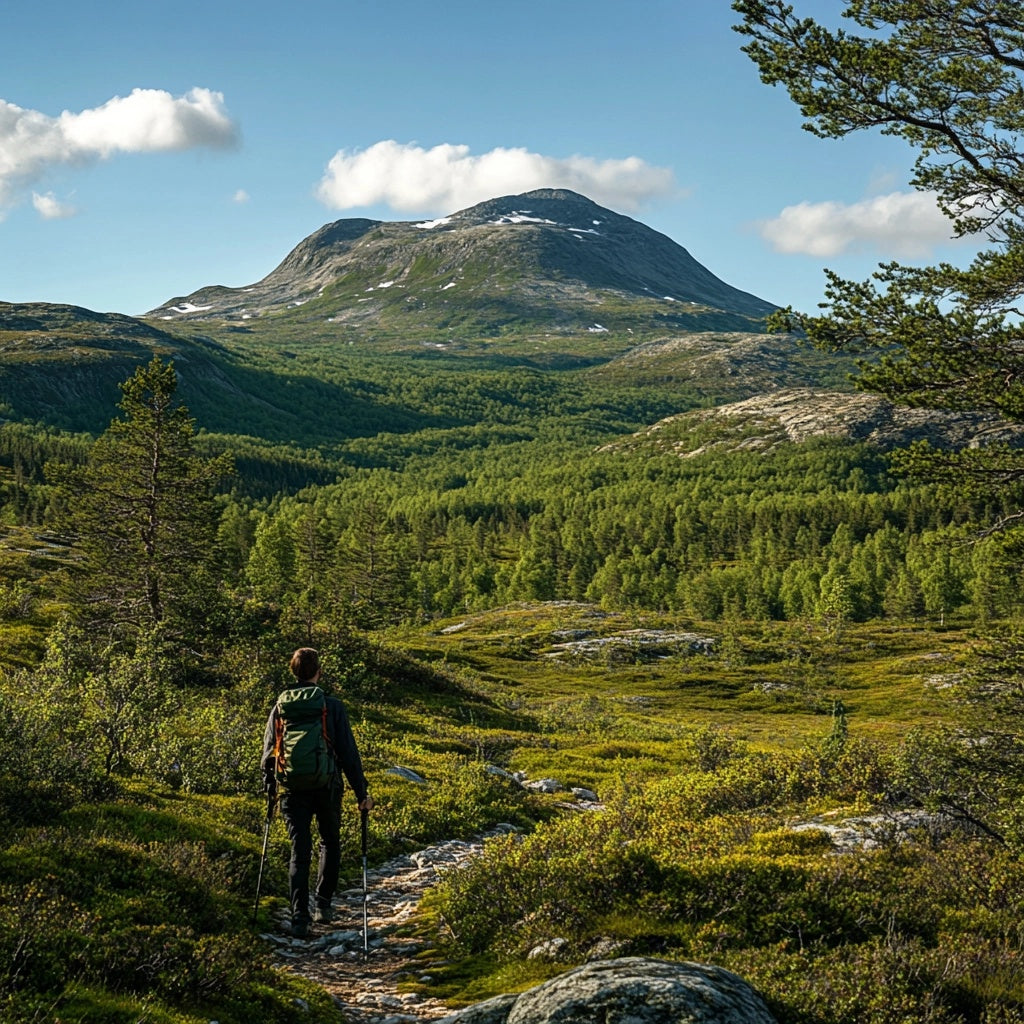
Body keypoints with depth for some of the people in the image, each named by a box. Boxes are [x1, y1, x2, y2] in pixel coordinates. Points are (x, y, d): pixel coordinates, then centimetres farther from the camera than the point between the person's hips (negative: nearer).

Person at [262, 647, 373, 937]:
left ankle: (299, 917, -5)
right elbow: (348, 752, -8)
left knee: (299, 852, 4)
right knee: (330, 843, 20)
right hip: (327, 788, -1)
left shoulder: (281, 707, -1)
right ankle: (322, 904, 18)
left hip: (292, 790, 1)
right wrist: (361, 792, -2)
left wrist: (269, 786, 23)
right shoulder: (332, 706, -8)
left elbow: (269, 752, 7)